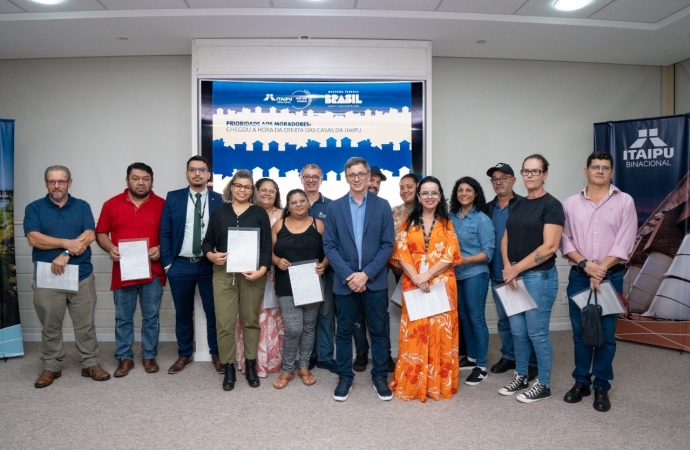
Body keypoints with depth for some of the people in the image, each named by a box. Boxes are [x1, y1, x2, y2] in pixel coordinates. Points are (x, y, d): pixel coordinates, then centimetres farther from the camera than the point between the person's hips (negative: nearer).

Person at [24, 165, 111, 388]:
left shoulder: (82, 207, 5)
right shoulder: (34, 208, 4)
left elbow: (90, 236, -7)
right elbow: (33, 238, -10)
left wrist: (65, 255, -17)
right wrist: (67, 242, -16)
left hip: (81, 275, 0)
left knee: (85, 324, 7)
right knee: (50, 326, 10)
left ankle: (91, 364, 17)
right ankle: (51, 367, 23)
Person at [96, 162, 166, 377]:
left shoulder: (162, 205, 1)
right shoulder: (111, 204, 4)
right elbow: (100, 234, 8)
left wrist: (160, 248, -14)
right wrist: (110, 248, -10)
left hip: (153, 272, -1)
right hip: (123, 272, 1)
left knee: (151, 317, 9)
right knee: (123, 318, 10)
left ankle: (149, 356, 22)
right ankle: (124, 358, 23)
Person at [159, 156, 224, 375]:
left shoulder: (218, 200, 1)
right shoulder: (173, 198, 2)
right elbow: (165, 232, 2)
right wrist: (167, 263, -3)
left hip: (210, 265, -1)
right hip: (180, 265, 1)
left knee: (213, 312, 8)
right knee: (183, 313, 13)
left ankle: (217, 354, 24)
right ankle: (184, 355, 29)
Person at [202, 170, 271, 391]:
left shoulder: (260, 213, 5)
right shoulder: (219, 212, 8)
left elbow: (267, 246, 0)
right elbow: (207, 241, 10)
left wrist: (261, 270, -14)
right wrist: (211, 255, -12)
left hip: (252, 274, 0)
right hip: (223, 274, 1)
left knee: (251, 320, 9)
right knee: (224, 323, -1)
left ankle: (250, 365, 22)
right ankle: (228, 368, 13)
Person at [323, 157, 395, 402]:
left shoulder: (382, 206, 1)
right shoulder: (334, 207, 2)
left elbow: (388, 244, -3)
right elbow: (329, 246, -2)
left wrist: (366, 274, -13)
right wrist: (348, 275, -12)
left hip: (375, 280, 0)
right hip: (345, 281, 1)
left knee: (378, 331, 9)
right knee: (344, 332, 10)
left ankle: (380, 377, 24)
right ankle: (345, 377, 25)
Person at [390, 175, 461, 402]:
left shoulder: (447, 224, 7)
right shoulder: (408, 223, 8)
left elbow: (450, 256, -3)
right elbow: (401, 253, -1)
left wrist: (427, 276, -14)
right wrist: (416, 278, -15)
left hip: (441, 285, 0)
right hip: (413, 284, 0)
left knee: (440, 332, 3)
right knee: (414, 332, 2)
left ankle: (440, 383, 17)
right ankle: (412, 383, 15)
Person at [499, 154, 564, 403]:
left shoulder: (551, 205, -9)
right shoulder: (518, 205, 12)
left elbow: (549, 247, -17)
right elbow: (506, 239, 12)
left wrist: (517, 269, -14)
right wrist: (508, 268, -6)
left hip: (539, 277, -6)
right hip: (514, 276, 7)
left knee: (537, 333, 2)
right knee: (518, 331, 13)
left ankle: (543, 385, 18)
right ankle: (520, 377, 29)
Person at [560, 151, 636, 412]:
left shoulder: (624, 202, 1)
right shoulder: (571, 203, 5)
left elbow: (624, 243, -6)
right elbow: (565, 241, 1)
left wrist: (601, 270, -13)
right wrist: (586, 265, -13)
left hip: (611, 277, -1)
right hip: (578, 276, 2)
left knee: (606, 333, 5)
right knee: (580, 332, 8)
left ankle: (601, 387, 17)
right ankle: (581, 381, 21)